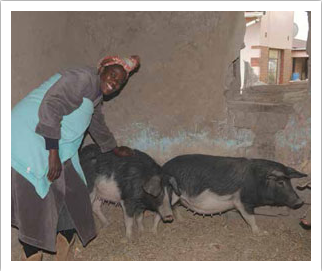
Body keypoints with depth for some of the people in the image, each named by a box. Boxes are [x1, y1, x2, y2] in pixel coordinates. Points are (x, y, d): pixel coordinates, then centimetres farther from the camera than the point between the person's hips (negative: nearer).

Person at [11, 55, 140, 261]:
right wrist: (53, 153, -28)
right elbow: (50, 107, -27)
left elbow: (98, 126, 34)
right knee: (36, 207, -5)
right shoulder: (83, 79, -15)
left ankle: (62, 260, 27)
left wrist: (115, 149, 47)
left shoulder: (96, 96, 16)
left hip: (57, 150, 10)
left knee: (72, 201, 12)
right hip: (29, 142, -10)